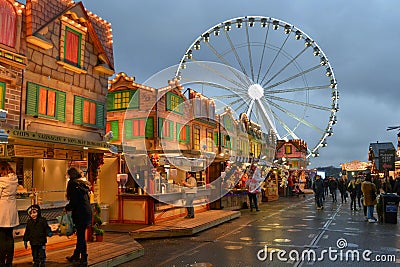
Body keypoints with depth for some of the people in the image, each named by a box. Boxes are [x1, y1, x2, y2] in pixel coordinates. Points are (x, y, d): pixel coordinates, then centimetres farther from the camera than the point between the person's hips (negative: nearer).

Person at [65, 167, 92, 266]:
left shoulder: (73, 184, -11)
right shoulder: (84, 184, 14)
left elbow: (73, 202, -16)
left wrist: (66, 208, 2)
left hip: (80, 214, -8)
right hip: (87, 212, 8)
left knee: (81, 236, 0)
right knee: (80, 235, 17)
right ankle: (76, 256, 30)